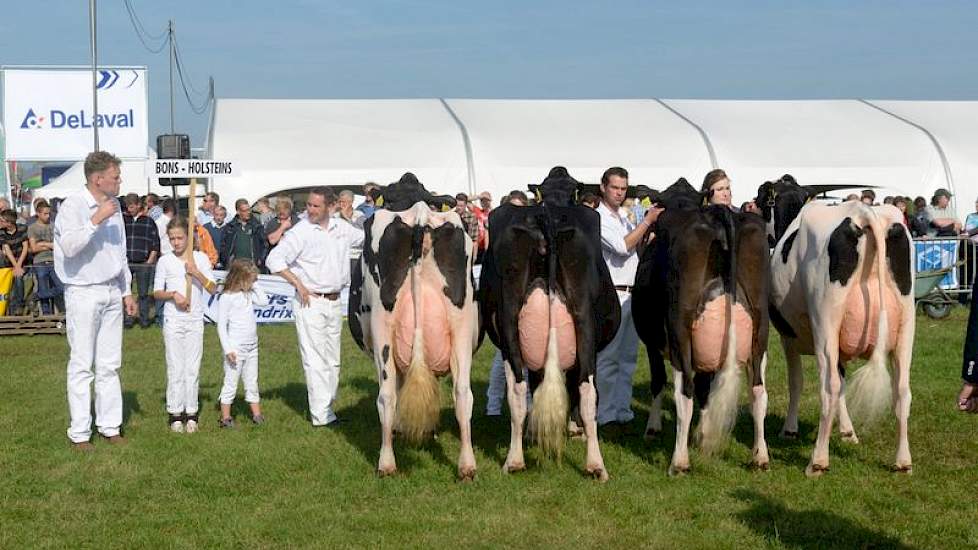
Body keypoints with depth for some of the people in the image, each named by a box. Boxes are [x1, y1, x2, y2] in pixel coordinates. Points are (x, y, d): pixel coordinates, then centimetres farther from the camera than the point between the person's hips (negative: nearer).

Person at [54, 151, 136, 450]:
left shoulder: (114, 207, 12)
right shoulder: (73, 206, -11)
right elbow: (69, 247, -25)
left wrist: (127, 291, 20)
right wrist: (96, 220, -25)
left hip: (112, 292, 7)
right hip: (83, 293, -7)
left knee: (110, 365, 10)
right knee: (82, 365, -3)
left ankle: (110, 426, 17)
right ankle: (79, 432, 3)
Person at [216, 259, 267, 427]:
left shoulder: (249, 294, 8)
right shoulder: (226, 298, -13)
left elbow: (264, 301, 9)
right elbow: (221, 325, -14)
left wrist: (255, 285, 3)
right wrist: (228, 349, -18)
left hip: (252, 347, 7)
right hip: (236, 348, -7)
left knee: (252, 383, 14)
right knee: (231, 383, 0)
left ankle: (256, 414, 20)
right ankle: (225, 417, 8)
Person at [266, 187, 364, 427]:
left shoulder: (342, 228, 6)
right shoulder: (301, 232, -11)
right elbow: (274, 259, -14)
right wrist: (299, 285, -15)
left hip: (334, 302, 6)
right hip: (311, 302, -6)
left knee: (332, 359, 13)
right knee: (315, 359, -7)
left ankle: (328, 405, 23)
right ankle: (321, 415, -6)